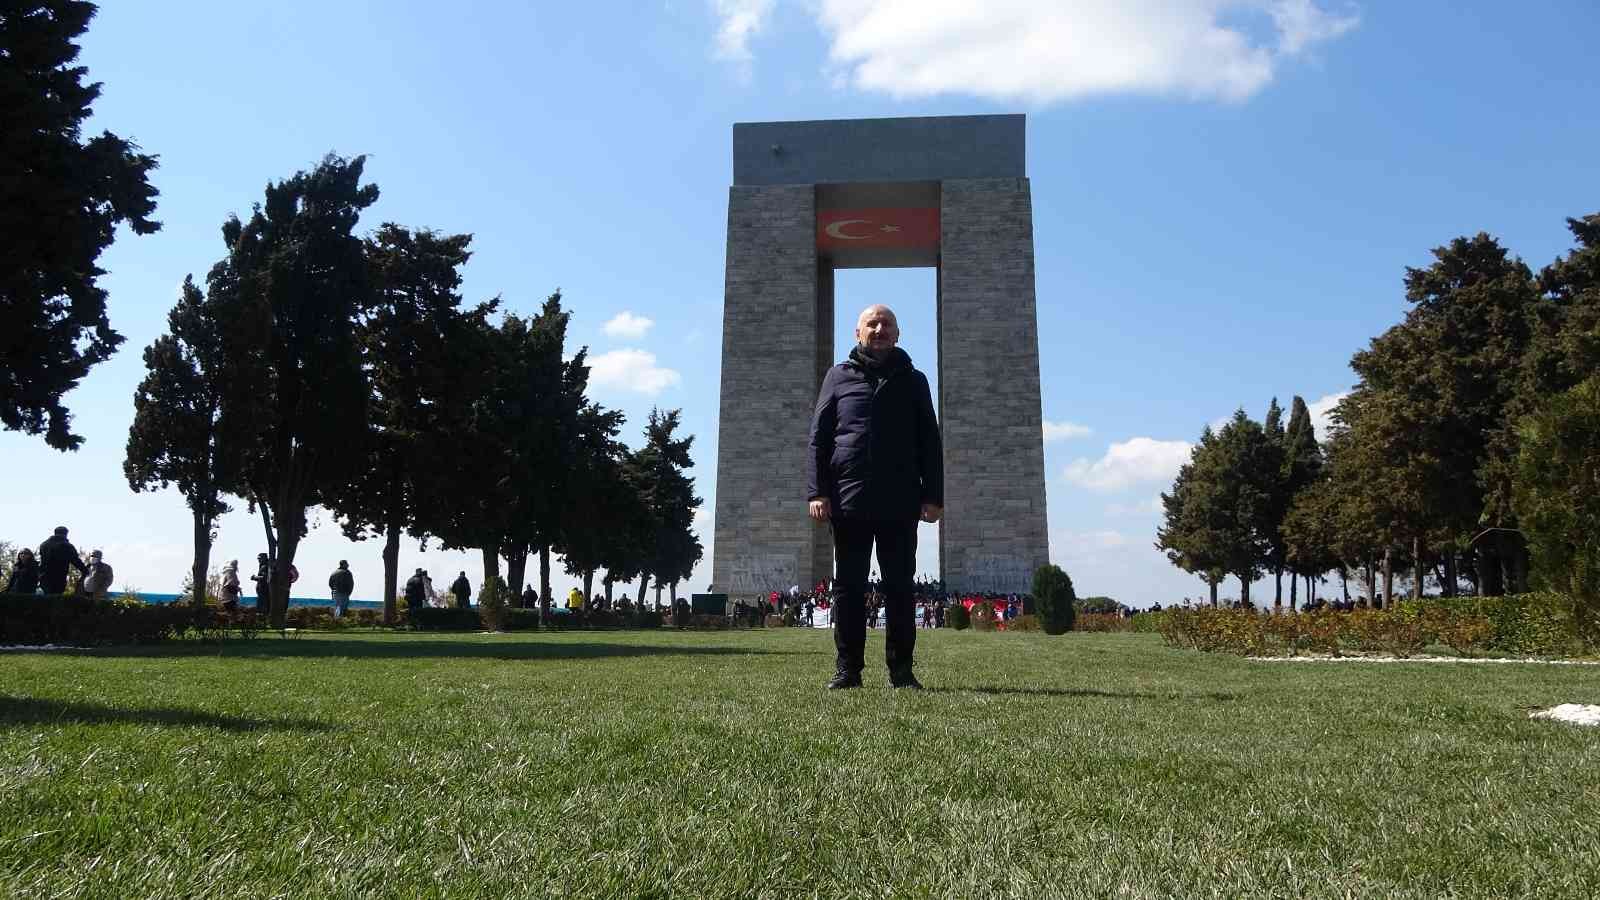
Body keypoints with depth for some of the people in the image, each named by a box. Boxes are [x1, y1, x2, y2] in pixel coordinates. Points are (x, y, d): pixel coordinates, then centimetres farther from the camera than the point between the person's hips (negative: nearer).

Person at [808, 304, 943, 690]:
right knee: (849, 587, 3)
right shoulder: (839, 376, 13)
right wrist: (816, 492, -4)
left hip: (900, 504, 0)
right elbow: (818, 438, 7)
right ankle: (847, 668, 9)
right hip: (848, 501, 0)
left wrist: (933, 495, 1)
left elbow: (930, 443, 11)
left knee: (899, 587, 3)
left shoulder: (912, 380, 14)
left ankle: (901, 668, 9)